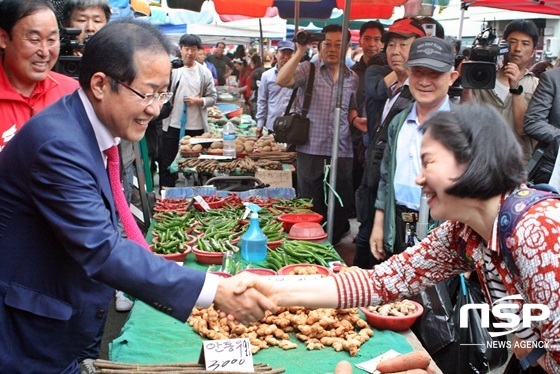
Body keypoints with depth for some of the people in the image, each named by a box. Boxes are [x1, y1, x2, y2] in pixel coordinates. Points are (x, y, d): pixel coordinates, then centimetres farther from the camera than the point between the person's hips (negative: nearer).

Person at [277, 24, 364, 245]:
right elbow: (282, 81, -18)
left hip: (342, 152, 3)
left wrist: (355, 119, -1)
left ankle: (332, 248, 27)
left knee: (340, 207, 10)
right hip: (311, 150, -3)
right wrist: (300, 51, -23)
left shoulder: (352, 78, 11)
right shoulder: (308, 69, 0)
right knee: (310, 209, 7)